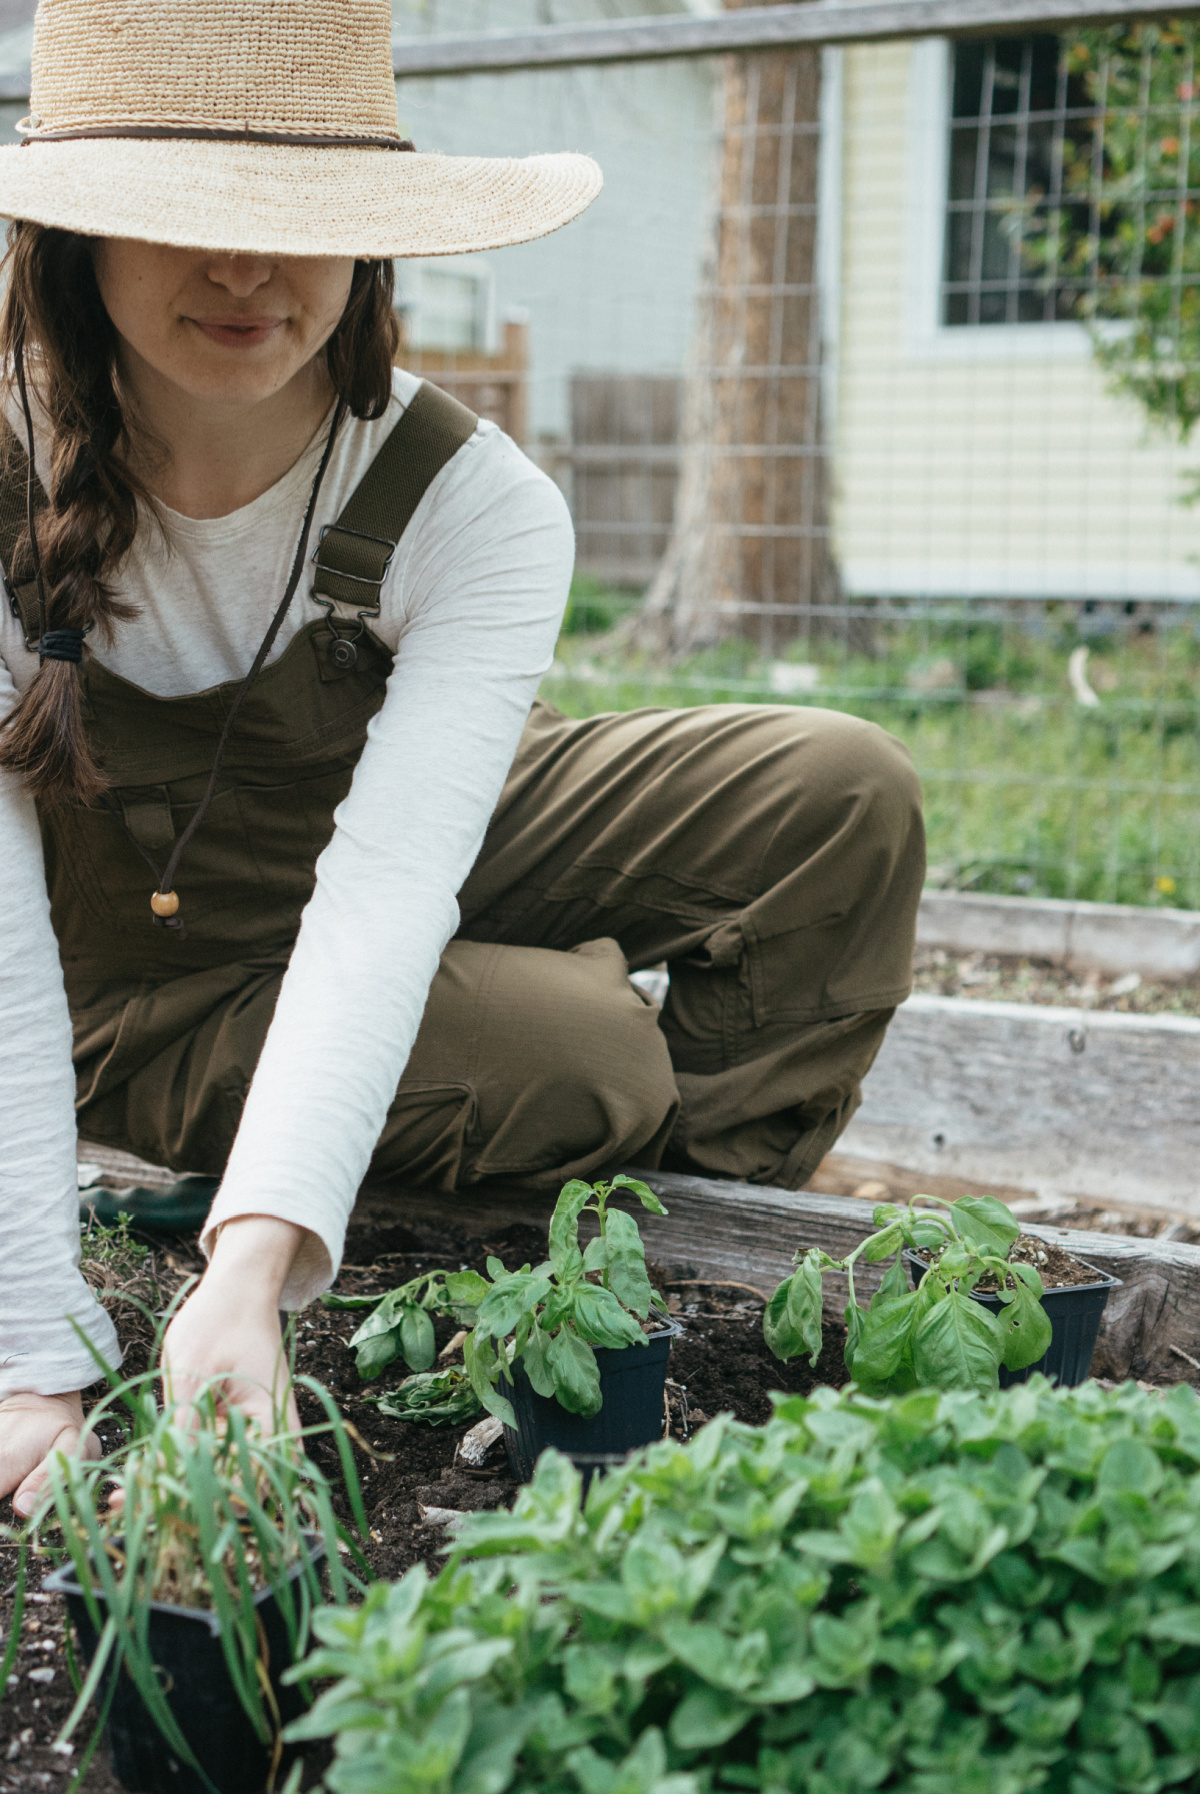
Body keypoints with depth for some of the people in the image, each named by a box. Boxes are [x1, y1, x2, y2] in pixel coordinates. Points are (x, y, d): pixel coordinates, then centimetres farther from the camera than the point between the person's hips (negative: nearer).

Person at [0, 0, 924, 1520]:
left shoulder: (477, 509, -25)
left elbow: (386, 889, -38)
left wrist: (255, 1264, -53)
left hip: (419, 871, 3)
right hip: (151, 986, -2)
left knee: (841, 793, -18)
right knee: (596, 1066, -31)